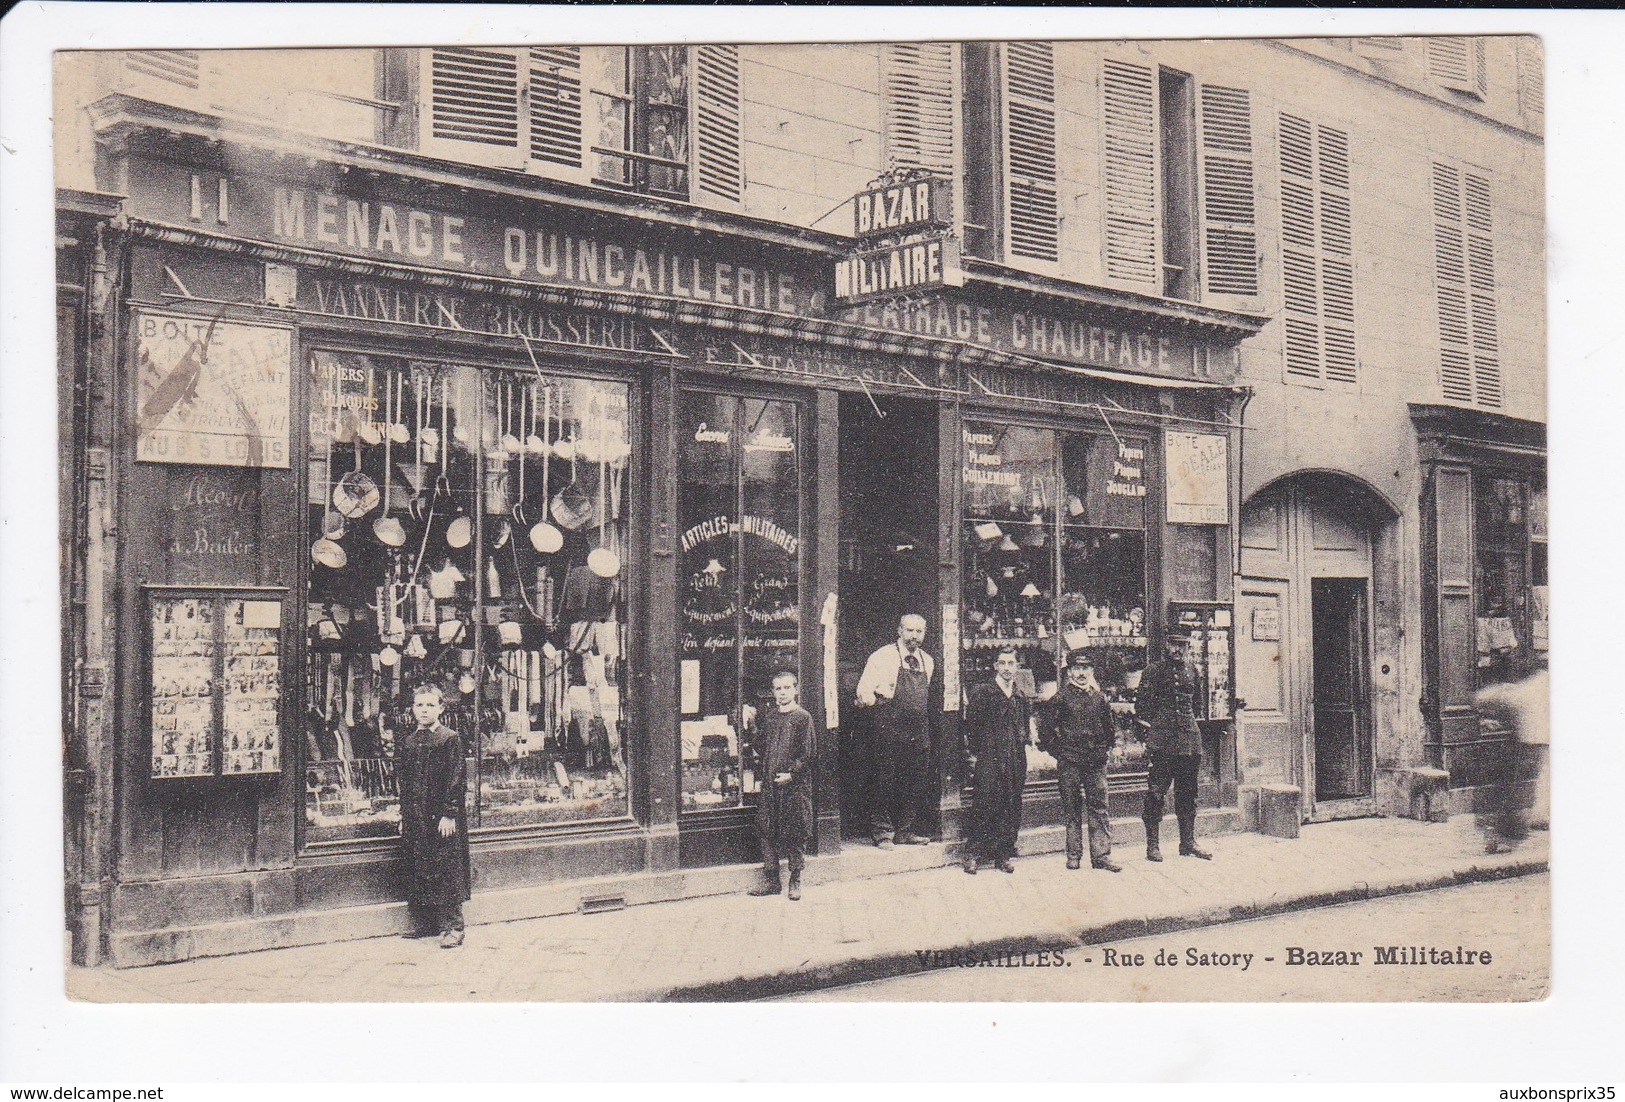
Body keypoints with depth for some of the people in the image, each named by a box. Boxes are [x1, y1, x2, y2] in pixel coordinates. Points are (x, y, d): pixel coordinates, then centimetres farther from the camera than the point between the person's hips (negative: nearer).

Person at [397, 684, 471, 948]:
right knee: (417, 869, 9)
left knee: (446, 869, -4)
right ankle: (423, 922, 19)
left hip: (441, 816, -6)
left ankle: (452, 926, 0)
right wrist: (404, 814, 12)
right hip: (414, 815, 6)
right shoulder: (407, 742, 12)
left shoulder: (449, 739, -5)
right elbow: (403, 780, 17)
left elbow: (455, 779, -9)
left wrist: (449, 814, -14)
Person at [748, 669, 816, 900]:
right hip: (770, 784, 5)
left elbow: (807, 753, -6)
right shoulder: (768, 719, 11)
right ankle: (772, 879, 13)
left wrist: (791, 773, -14)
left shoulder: (803, 717, -3)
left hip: (795, 784, -5)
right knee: (766, 830, 4)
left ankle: (795, 881, 10)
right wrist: (764, 773, 5)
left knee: (796, 832, 0)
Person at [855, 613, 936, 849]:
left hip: (918, 732, 6)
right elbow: (864, 693, -6)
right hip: (888, 731, -6)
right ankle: (882, 832, 5)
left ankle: (906, 831, 19)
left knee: (916, 783, 8)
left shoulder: (927, 662, 13)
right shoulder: (882, 657, -5)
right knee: (884, 783, -3)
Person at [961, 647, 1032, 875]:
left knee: (1011, 810, 5)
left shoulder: (1022, 698, 13)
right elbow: (970, 726, -1)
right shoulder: (981, 693, -1)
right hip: (989, 762, -5)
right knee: (984, 806, -7)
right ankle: (971, 855, 1)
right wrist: (974, 754, -4)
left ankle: (1003, 855, 13)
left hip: (1015, 762, 5)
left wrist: (1024, 741, 9)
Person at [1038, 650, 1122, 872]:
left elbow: (1109, 725, 22)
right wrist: (1056, 751, -1)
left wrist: (1108, 748, 14)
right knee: (1071, 810, 5)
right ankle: (1073, 856, 12)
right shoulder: (1061, 697, -3)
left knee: (1099, 808, 1)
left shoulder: (1099, 697, 8)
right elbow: (1045, 727, 0)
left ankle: (1101, 856, 4)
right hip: (1069, 762, -3)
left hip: (1096, 761, 3)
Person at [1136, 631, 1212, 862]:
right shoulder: (1154, 671, -2)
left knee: (1188, 792, 10)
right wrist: (1147, 723, -8)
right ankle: (1153, 845, 2)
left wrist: (1190, 721, 16)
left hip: (1189, 737, 5)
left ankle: (1188, 843, 18)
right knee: (1156, 791, -4)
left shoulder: (1191, 672, 13)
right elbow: (1142, 703, -3)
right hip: (1161, 737, -5)